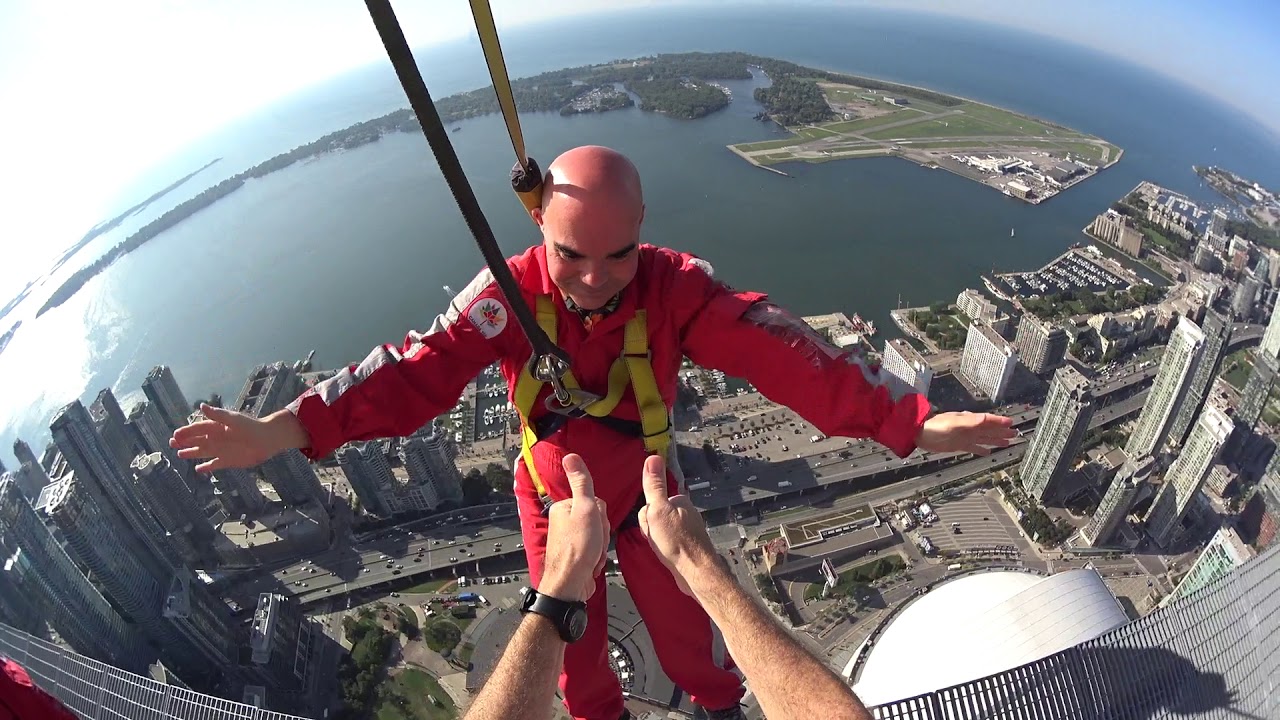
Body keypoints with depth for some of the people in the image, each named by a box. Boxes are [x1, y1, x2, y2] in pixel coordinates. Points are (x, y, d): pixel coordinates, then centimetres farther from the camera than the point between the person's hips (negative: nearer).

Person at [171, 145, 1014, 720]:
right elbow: (418, 370, -30)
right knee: (573, 640, 20)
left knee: (684, 621, 19)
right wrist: (290, 428, -41)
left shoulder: (677, 287, -26)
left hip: (649, 492, 0)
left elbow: (785, 355, -33)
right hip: (554, 499, 1)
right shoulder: (511, 294, -24)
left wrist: (911, 421, -40)